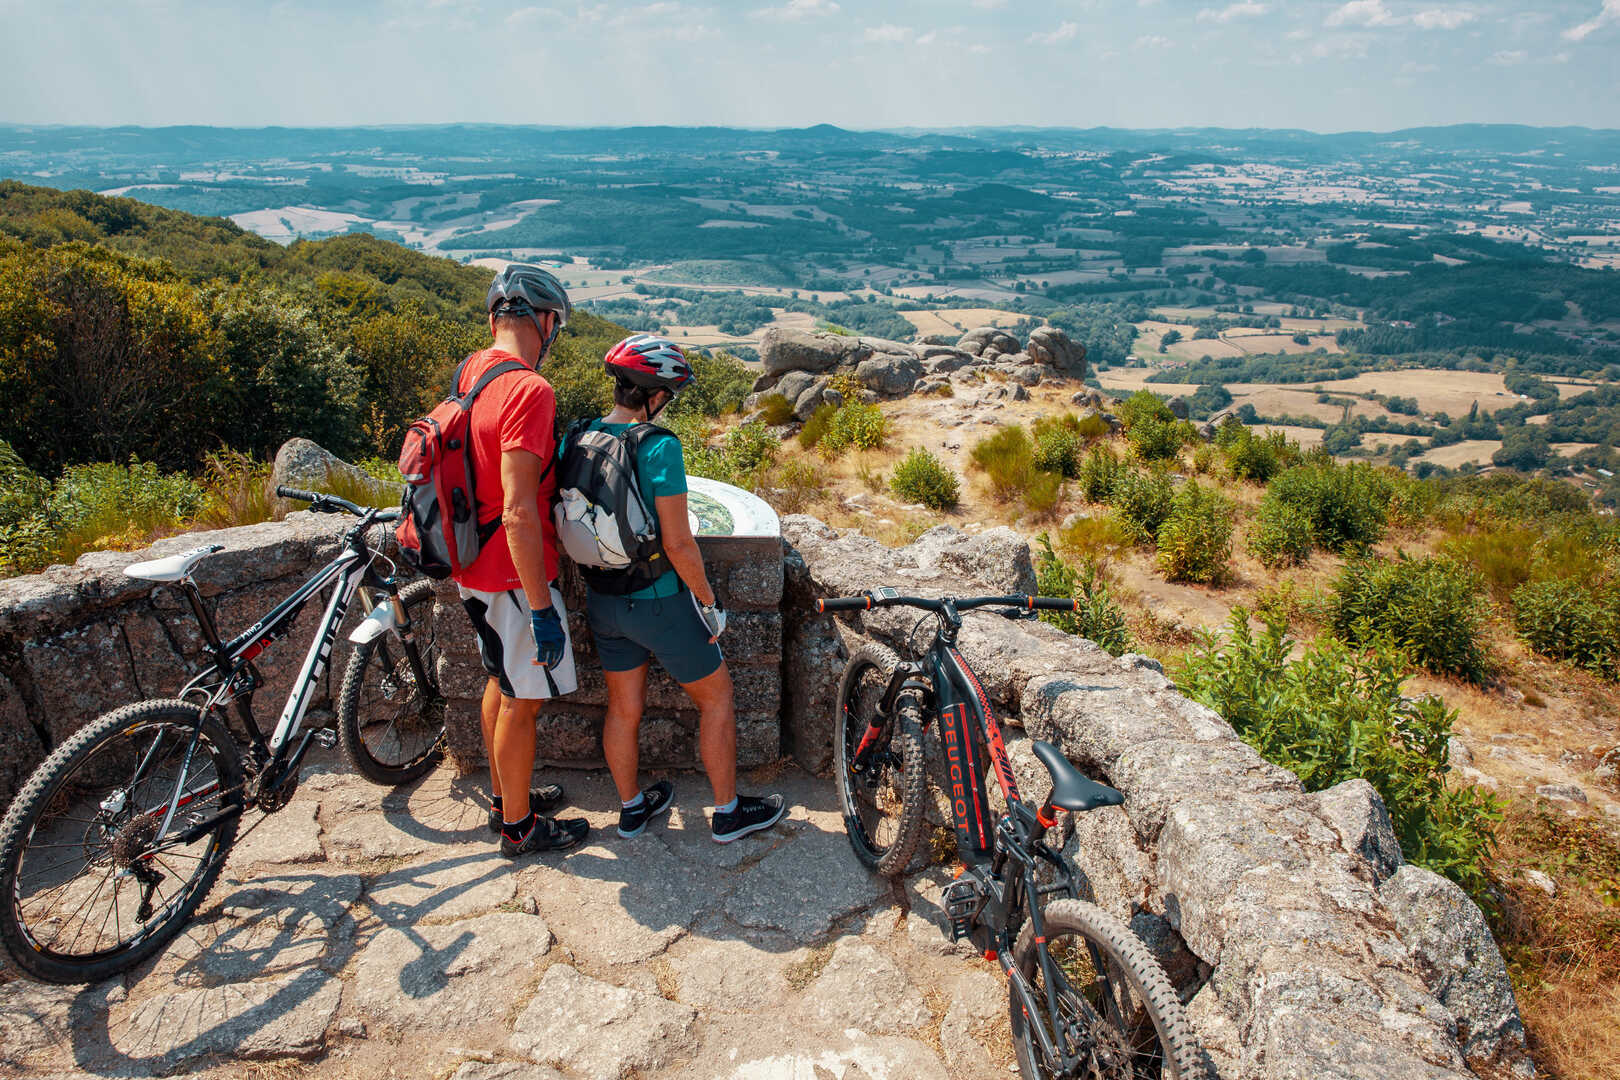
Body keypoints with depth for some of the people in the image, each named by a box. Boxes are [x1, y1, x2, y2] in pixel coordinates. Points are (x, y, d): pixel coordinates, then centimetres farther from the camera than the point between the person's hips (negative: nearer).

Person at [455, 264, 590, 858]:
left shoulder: (471, 370, 4)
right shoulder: (529, 391, -25)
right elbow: (518, 513, -29)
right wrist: (542, 609, -25)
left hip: (476, 565, 9)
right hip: (513, 574, -9)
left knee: (503, 681, 23)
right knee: (523, 699, 7)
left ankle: (504, 796, 41)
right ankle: (519, 826, 24)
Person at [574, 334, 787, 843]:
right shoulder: (659, 448, -22)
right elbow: (678, 544, -23)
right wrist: (710, 602, -9)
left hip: (603, 601, 7)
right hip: (658, 601, -6)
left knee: (623, 708, 21)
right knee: (717, 698, 13)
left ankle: (632, 808, 38)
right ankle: (728, 812, 24)